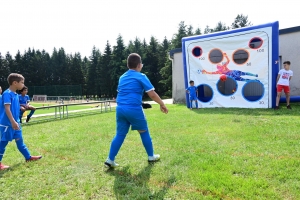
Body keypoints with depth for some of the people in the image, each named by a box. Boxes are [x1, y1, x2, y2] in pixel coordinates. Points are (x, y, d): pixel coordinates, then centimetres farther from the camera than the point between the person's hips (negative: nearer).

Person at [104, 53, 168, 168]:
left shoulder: (122, 77, 17)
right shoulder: (141, 76, -3)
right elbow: (152, 94, -6)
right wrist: (162, 105, 6)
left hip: (120, 109, 6)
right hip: (134, 109, -5)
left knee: (120, 134, 11)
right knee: (144, 132, 12)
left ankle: (110, 160, 9)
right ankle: (151, 156, 25)